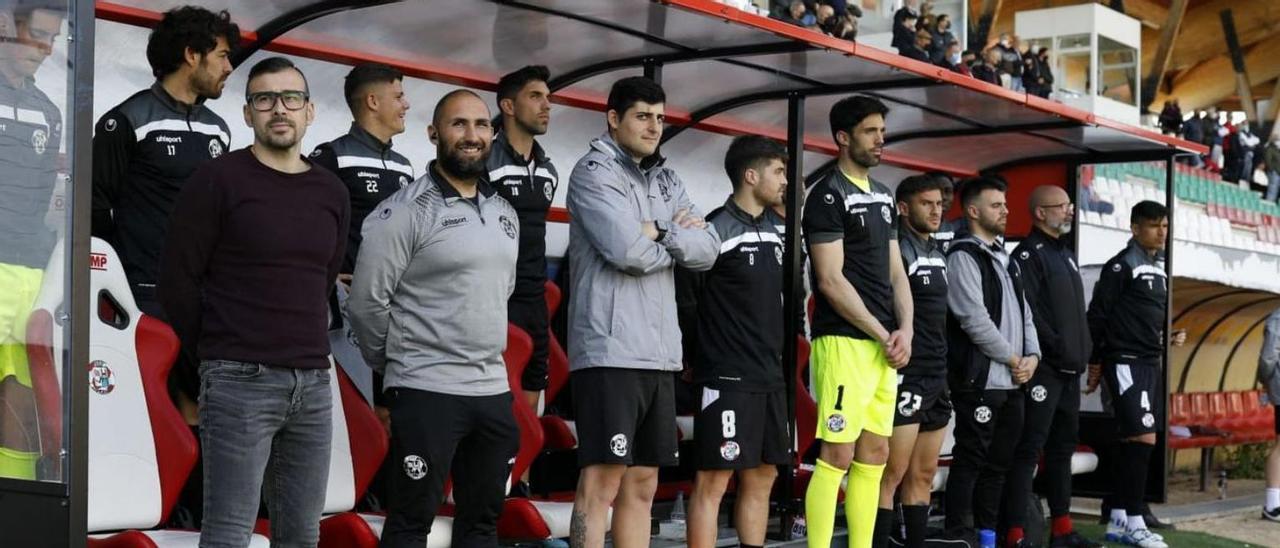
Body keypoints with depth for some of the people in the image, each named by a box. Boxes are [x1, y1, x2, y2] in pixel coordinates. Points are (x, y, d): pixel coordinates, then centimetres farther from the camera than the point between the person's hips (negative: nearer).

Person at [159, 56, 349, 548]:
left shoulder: (332, 193, 12)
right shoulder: (217, 181, -4)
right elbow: (178, 278, -3)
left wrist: (305, 351, 14)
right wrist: (217, 351, 3)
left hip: (313, 383, 6)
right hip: (240, 382, -5)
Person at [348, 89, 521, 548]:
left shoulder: (505, 213, 12)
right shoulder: (406, 211, -10)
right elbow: (366, 302, -11)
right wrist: (399, 361, 1)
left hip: (493, 390, 7)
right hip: (426, 391, -7)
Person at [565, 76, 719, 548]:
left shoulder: (667, 182, 19)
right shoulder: (594, 172, -3)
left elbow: (708, 250, 7)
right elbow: (630, 252, -16)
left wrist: (659, 233, -8)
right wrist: (680, 238, 1)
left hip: (659, 354, 8)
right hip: (609, 351, -8)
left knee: (642, 485, 9)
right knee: (602, 481, -9)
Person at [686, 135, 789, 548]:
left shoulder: (774, 230, 13)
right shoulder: (718, 228, -13)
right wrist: (696, 358, -13)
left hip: (770, 377, 8)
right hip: (727, 377, -8)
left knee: (761, 478, 11)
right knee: (713, 480, -5)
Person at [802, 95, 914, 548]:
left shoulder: (883, 196, 17)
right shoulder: (827, 197, -8)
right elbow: (831, 281, -14)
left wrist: (904, 330, 1)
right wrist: (883, 336, -11)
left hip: (885, 345, 8)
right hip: (844, 341, -8)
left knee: (875, 456, 9)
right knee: (838, 456, -9)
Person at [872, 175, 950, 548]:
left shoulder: (938, 253, 17)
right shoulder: (896, 249, -11)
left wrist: (944, 368, 19)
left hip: (937, 377, 9)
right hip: (906, 376, -9)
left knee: (924, 475, 11)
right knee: (893, 473, -10)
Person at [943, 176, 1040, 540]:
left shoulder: (1006, 259, 20)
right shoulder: (963, 257, -8)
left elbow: (1024, 313, 19)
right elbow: (975, 320, -16)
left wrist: (1032, 356, 2)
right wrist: (1013, 359, -9)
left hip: (1012, 383, 8)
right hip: (979, 382, -8)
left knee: (998, 464, 11)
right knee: (970, 462, -6)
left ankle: (987, 532, 17)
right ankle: (959, 534, -3)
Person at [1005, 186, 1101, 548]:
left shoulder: (1065, 253, 19)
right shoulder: (1028, 255, -10)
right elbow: (1027, 314, -19)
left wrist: (1083, 349, 13)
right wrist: (1059, 348, -18)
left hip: (1069, 370, 9)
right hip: (1043, 369, -9)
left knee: (1062, 449, 14)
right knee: (1029, 450, -9)